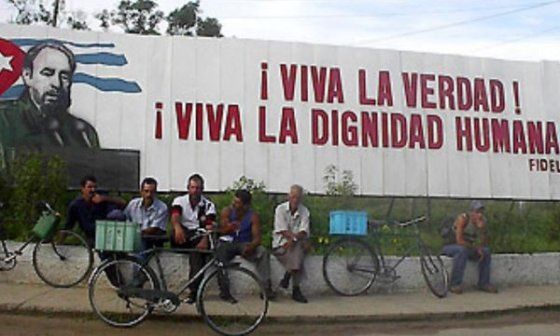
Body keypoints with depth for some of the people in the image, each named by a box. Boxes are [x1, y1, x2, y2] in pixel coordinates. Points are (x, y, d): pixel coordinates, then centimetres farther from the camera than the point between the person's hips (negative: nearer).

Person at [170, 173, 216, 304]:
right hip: (182, 240, 1)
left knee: (198, 251, -31)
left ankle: (194, 291, -28)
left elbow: (209, 226, -10)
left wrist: (205, 240, -32)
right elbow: (174, 217, -17)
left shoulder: (208, 205, 5)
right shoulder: (179, 201, 5)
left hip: (199, 239, -1)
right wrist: (177, 228, -41)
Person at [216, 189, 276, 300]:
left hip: (245, 245, 0)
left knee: (263, 252, -26)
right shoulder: (227, 211, -5)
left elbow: (257, 237, -14)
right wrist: (228, 228, -36)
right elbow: (221, 230, -12)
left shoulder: (253, 216, -8)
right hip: (228, 243, 0)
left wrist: (251, 246, -36)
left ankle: (266, 287, -25)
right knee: (220, 251, -33)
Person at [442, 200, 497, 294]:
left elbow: (483, 243, -9)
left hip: (467, 247, 6)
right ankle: (455, 285, -32)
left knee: (486, 251, -13)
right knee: (462, 250, -36)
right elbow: (459, 240, -27)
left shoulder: (482, 222, -2)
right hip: (450, 246, -6)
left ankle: (483, 283, -5)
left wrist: (481, 229, -24)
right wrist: (475, 247, -20)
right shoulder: (463, 218, -20)